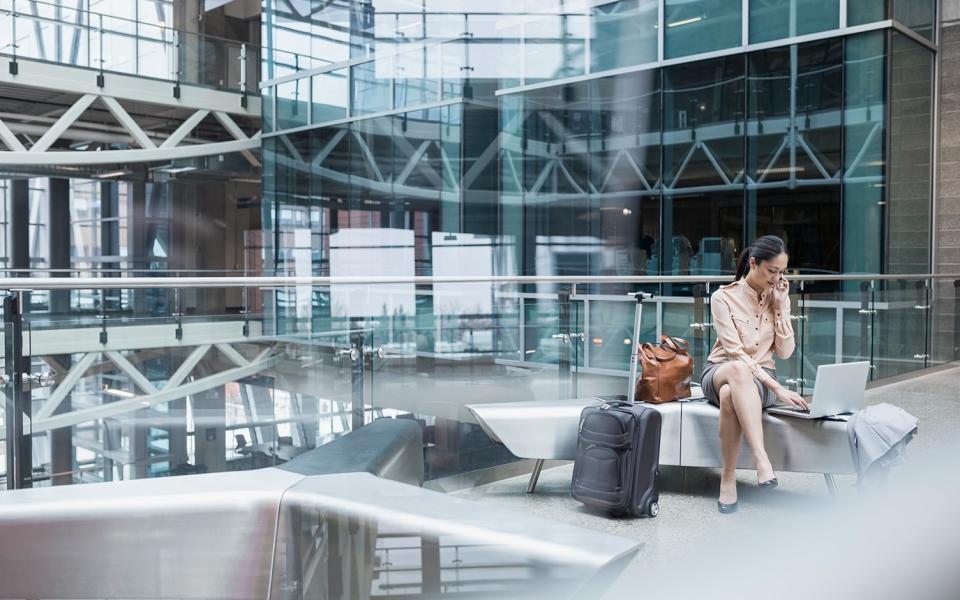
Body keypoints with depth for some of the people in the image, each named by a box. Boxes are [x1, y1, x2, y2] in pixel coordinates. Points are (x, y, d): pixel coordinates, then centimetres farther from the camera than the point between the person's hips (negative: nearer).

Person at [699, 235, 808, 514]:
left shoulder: (779, 297, 4)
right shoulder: (723, 297, -9)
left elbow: (785, 352, 0)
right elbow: (735, 353, -17)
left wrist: (781, 306, -9)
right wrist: (777, 387, -25)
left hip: (760, 377, 2)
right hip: (720, 372, -2)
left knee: (730, 395, -38)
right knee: (738, 369, -42)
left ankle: (729, 477, -31)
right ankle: (761, 458, -47)